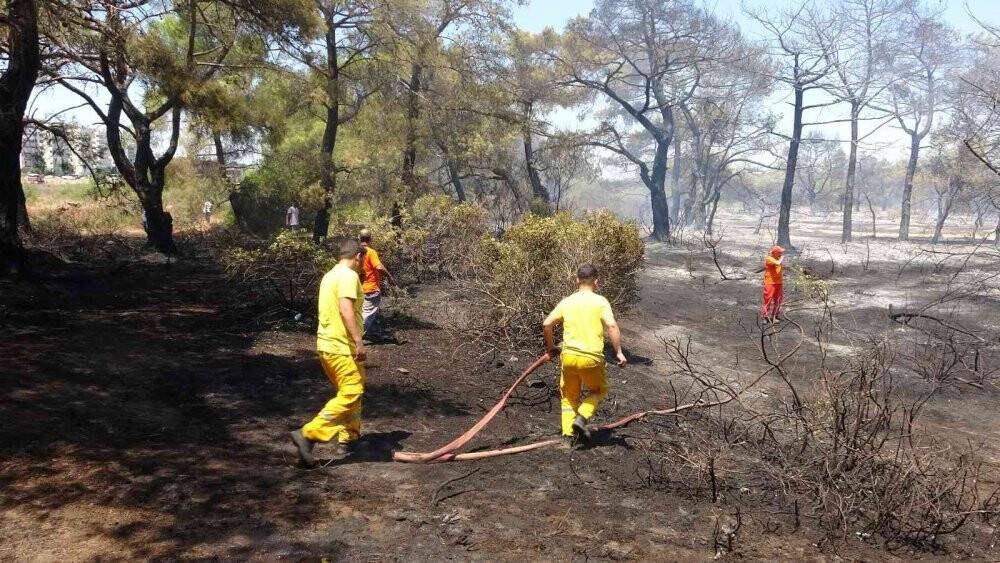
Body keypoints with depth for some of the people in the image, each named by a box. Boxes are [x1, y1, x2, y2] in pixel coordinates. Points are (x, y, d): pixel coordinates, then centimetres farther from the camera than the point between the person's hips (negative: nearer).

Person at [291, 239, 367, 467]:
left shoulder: (330, 275, 17)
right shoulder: (349, 276, -12)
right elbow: (346, 308, -25)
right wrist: (358, 341, -27)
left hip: (326, 344, 10)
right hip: (343, 346, -10)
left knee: (348, 392, 19)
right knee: (350, 394, -10)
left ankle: (348, 439, 22)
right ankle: (308, 434, -17)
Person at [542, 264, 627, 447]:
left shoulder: (567, 301, 7)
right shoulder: (600, 301, -3)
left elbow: (547, 324, 3)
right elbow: (612, 325, -16)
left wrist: (550, 347, 16)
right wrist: (619, 352, -12)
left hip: (568, 356, 3)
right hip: (591, 358, -3)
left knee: (569, 395, 20)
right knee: (598, 391, 22)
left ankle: (569, 434, 15)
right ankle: (582, 417, 0)